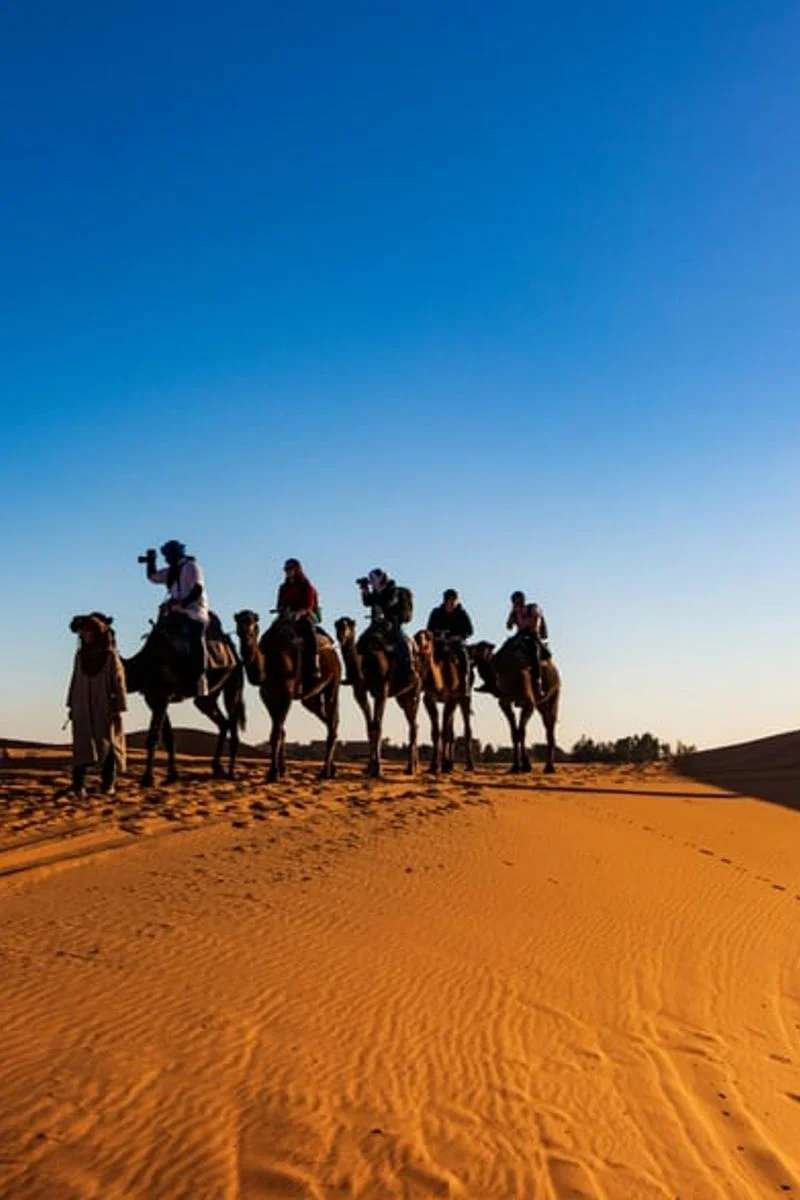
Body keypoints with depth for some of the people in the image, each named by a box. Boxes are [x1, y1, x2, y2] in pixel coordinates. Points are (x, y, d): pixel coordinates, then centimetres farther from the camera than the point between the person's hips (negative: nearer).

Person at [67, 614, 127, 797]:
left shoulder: (111, 655, -4)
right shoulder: (80, 656, 8)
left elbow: (119, 682, -5)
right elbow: (75, 681, 12)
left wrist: (118, 708, -10)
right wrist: (71, 706, 10)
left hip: (105, 707, -2)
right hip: (83, 708, 2)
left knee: (107, 744, 5)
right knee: (82, 745, -7)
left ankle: (108, 783, 15)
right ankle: (79, 784, -14)